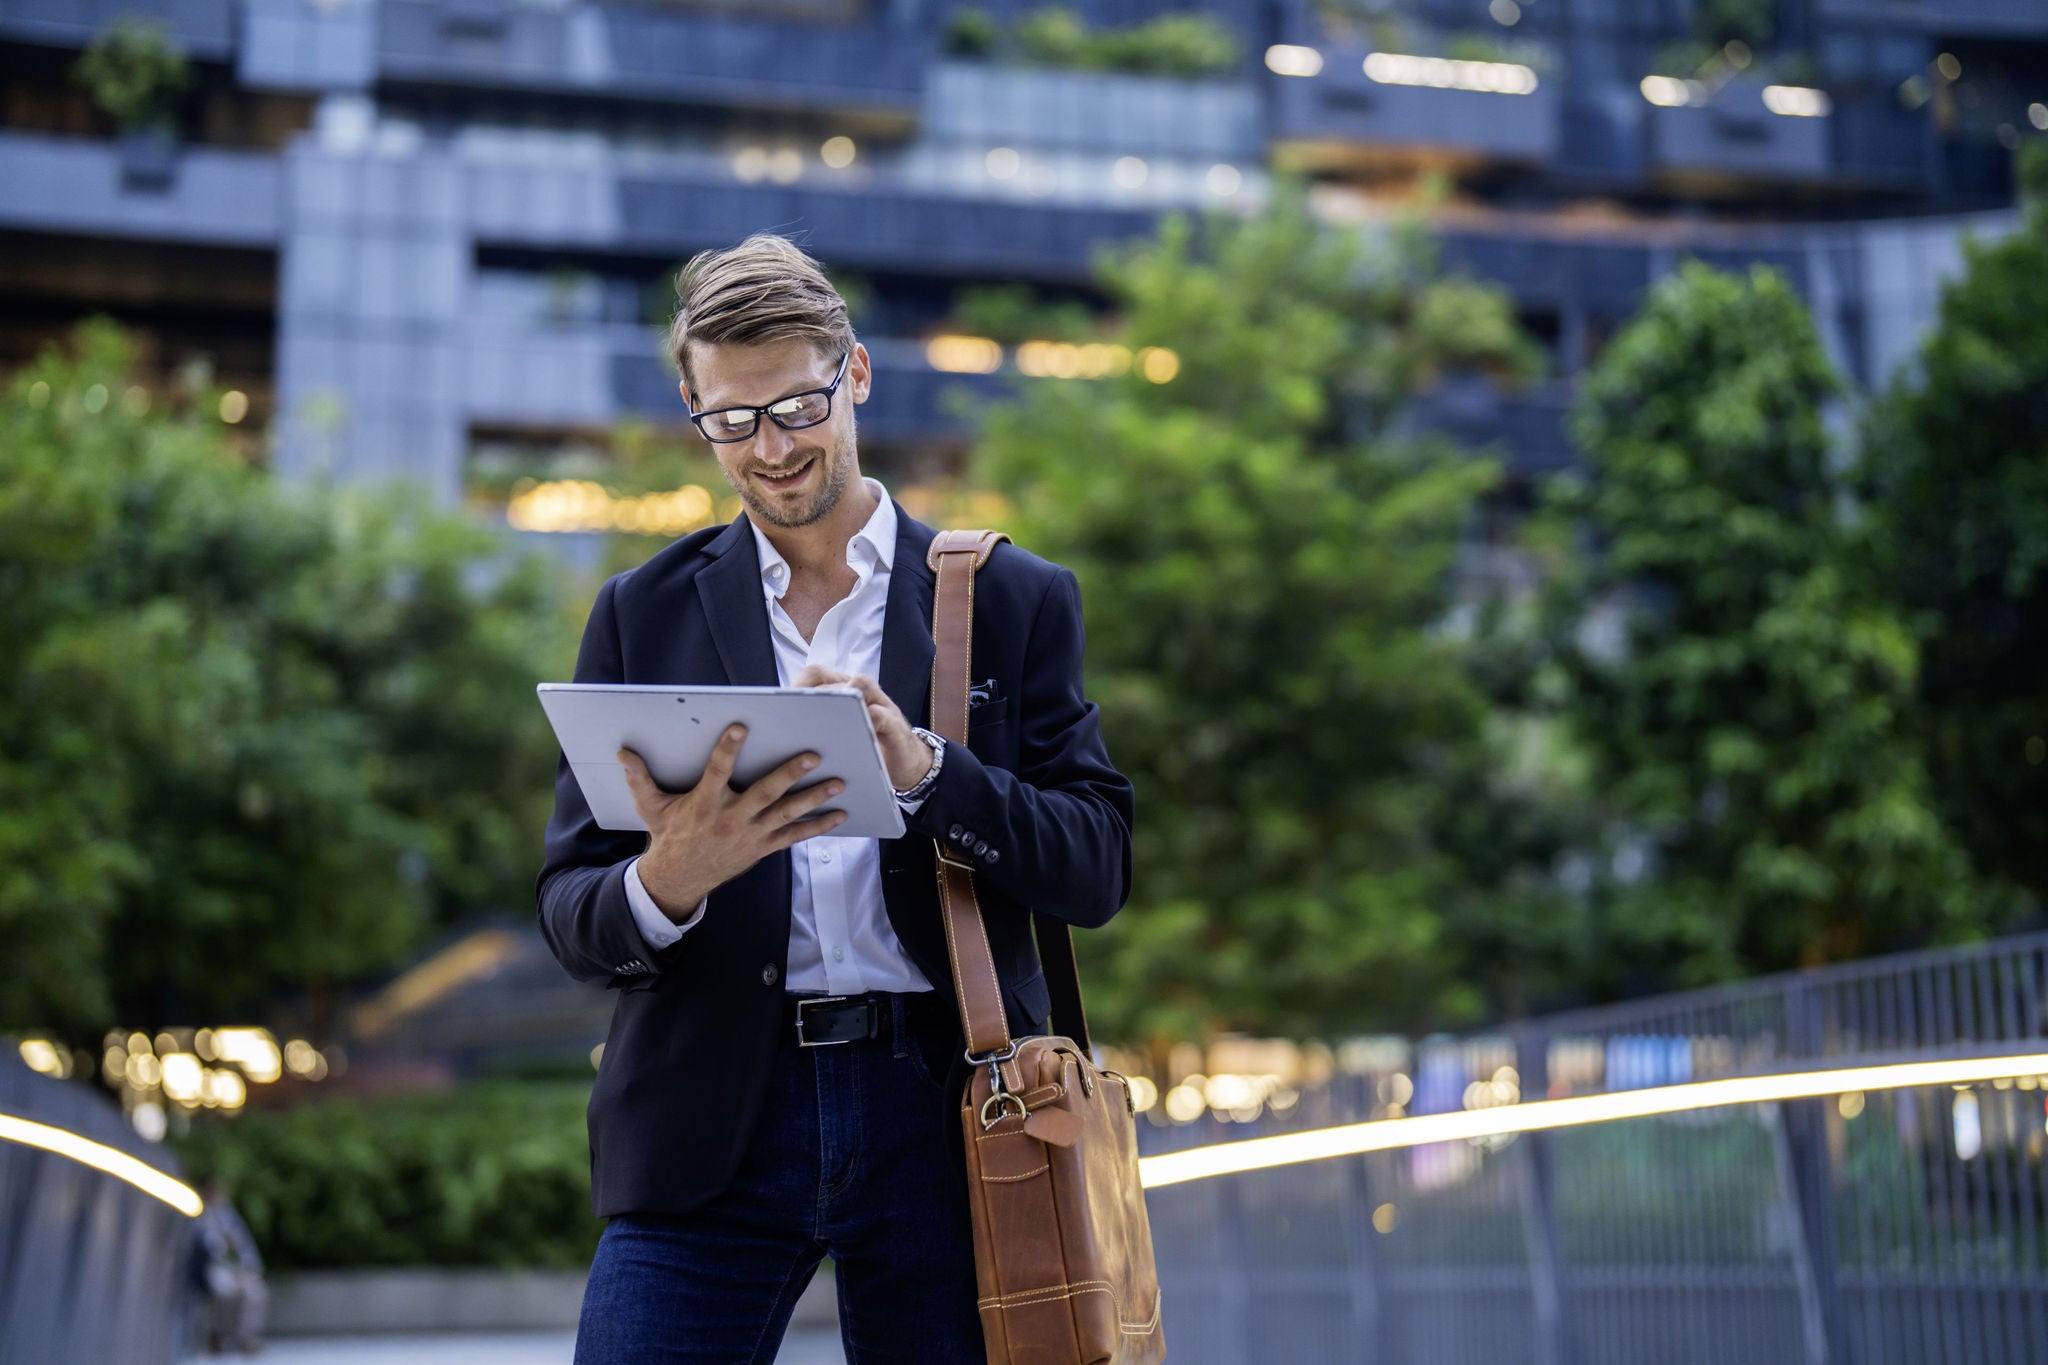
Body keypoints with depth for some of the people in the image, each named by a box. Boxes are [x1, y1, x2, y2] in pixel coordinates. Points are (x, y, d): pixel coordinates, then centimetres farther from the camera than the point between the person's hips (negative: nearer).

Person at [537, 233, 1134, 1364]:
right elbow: (571, 918, 5)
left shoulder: (1012, 602, 7)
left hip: (939, 1117, 0)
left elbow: (1099, 869, 1)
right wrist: (667, 881, -18)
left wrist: (921, 771, -16)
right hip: (709, 1132, 1)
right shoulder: (643, 615, 9)